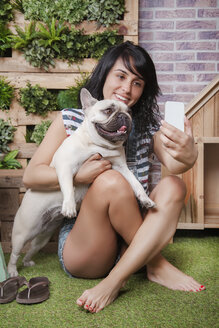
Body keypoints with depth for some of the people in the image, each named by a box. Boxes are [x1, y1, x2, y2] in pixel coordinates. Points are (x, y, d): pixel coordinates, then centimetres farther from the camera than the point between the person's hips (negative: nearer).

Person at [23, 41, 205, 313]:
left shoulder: (147, 123, 4)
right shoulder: (71, 120, -3)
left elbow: (173, 164, -15)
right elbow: (30, 176, -7)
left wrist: (188, 155, -41)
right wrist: (79, 175, -24)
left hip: (132, 239, 3)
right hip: (82, 252, -2)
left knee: (172, 187, -22)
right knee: (111, 181, -29)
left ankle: (114, 281, -27)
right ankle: (156, 266, -13)